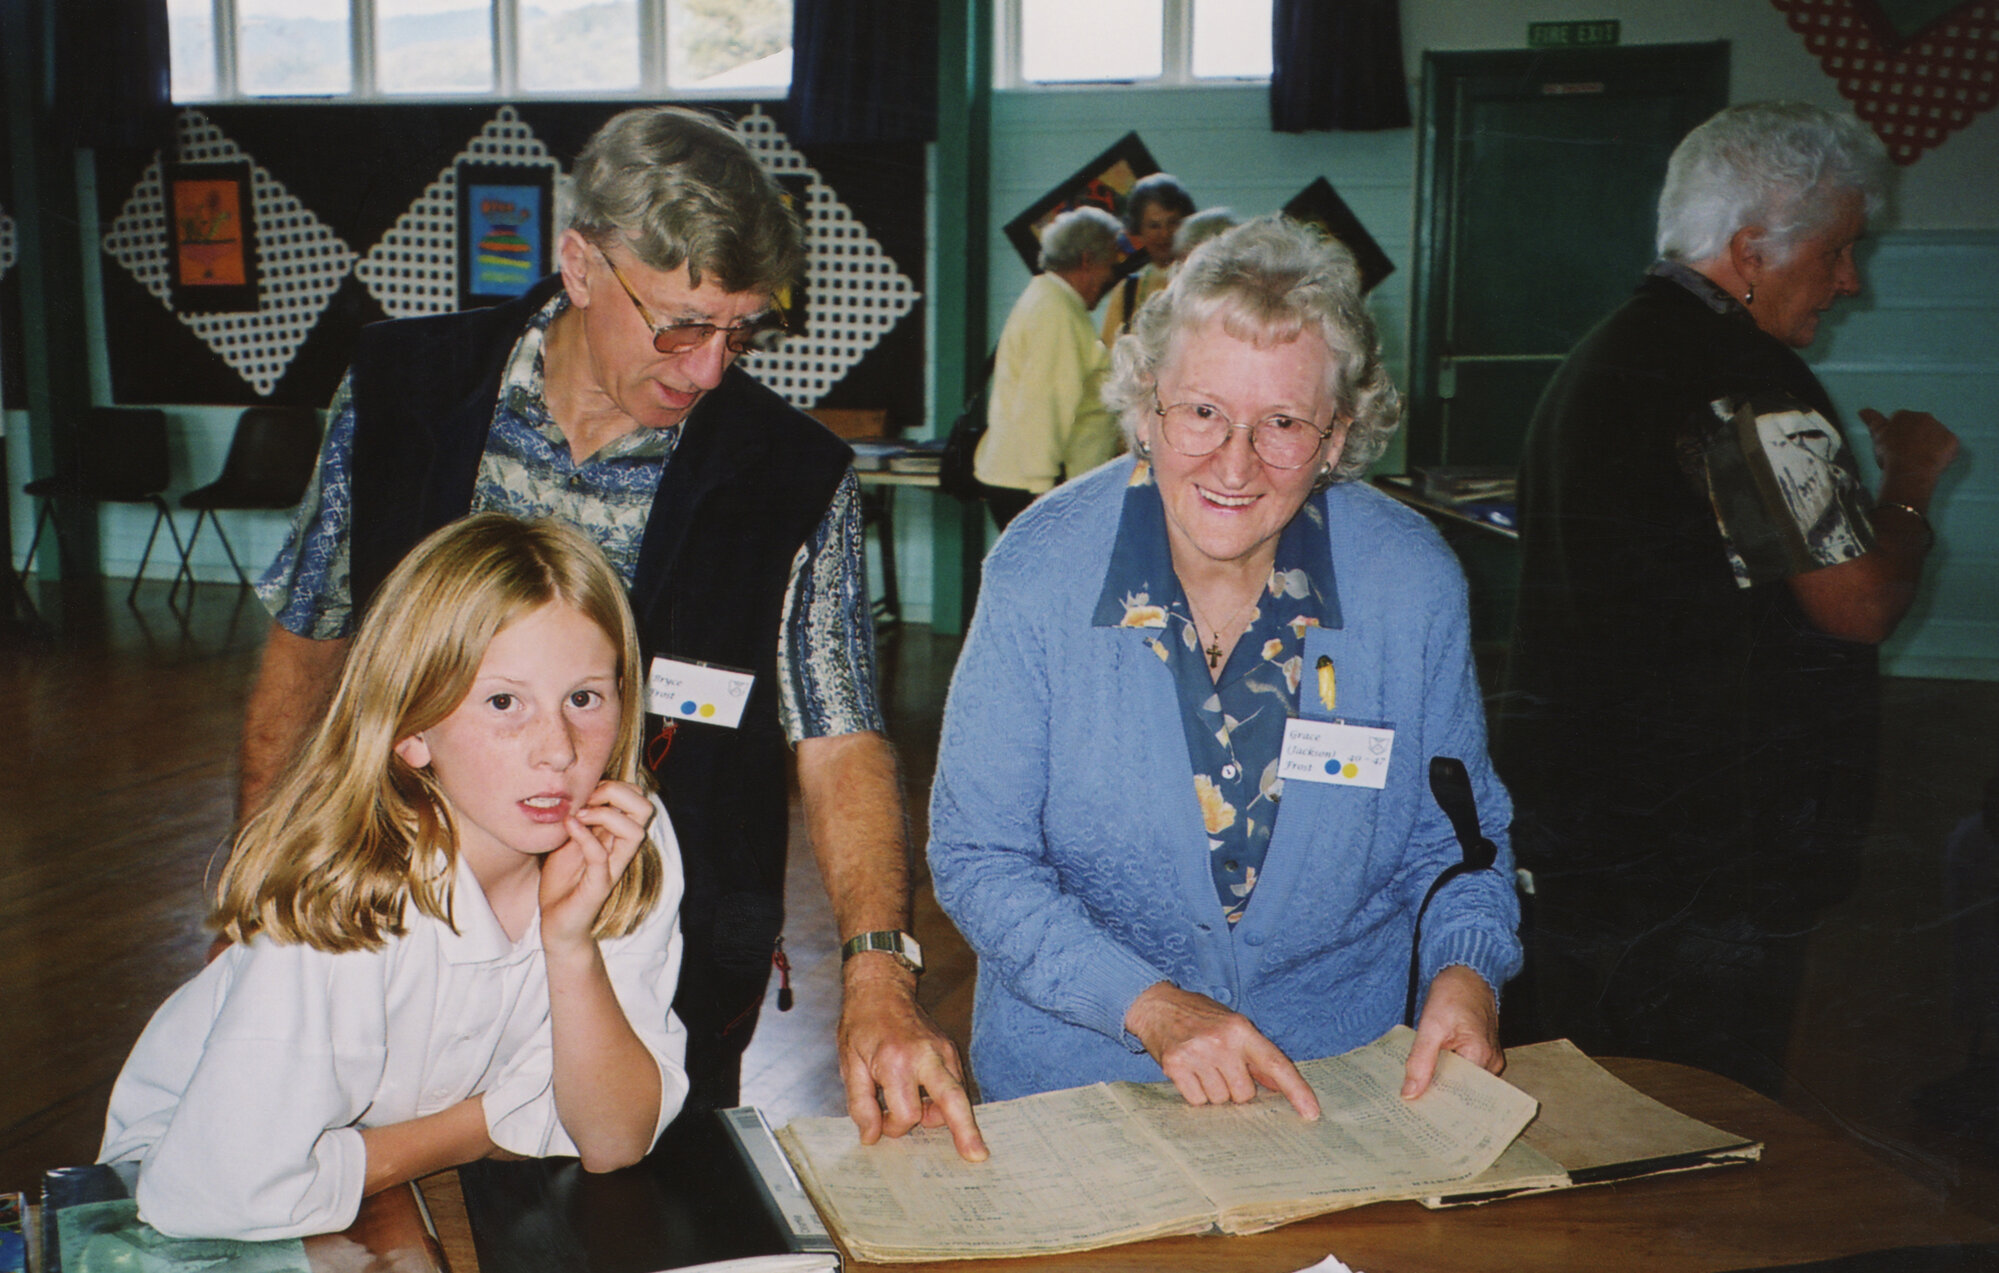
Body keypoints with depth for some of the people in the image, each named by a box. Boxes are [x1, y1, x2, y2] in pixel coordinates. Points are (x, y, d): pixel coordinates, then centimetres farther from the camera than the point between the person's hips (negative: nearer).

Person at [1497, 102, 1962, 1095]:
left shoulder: (1599, 359, 14)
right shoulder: (1745, 383, -18)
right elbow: (1861, 603, -16)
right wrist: (1910, 482, 1)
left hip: (1569, 844, 10)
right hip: (1703, 870, -10)